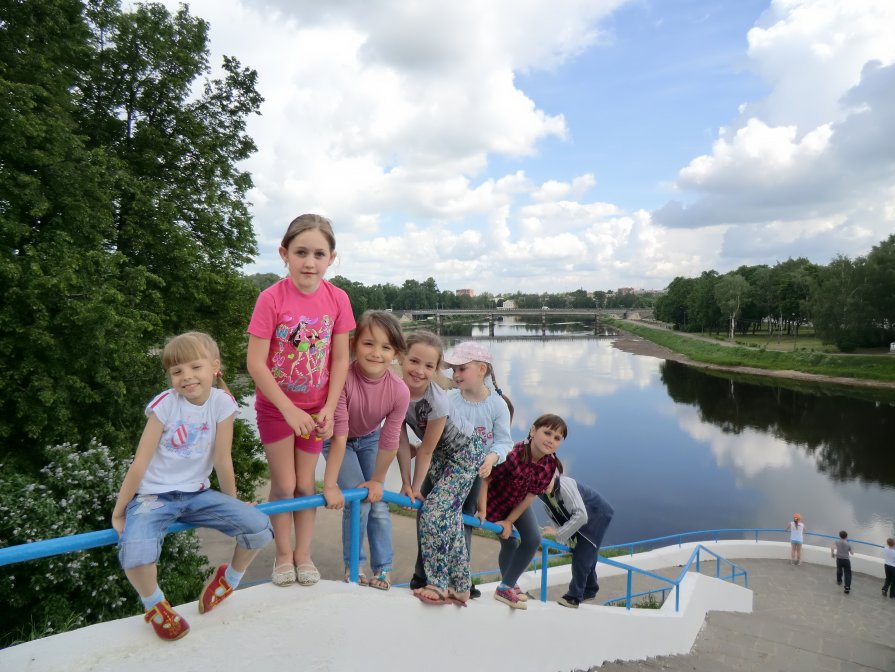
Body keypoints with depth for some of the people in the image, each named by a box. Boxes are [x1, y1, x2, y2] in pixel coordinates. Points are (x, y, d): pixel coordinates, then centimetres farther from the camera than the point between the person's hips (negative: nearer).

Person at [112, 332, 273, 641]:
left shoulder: (221, 402, -11)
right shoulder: (165, 404, -14)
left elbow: (222, 460, -3)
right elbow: (140, 464, -9)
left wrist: (233, 505, 3)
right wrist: (118, 513, -3)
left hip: (196, 493, 2)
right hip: (153, 495, -2)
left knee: (259, 526, -16)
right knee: (135, 553, -31)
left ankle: (229, 578, 17)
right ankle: (154, 606, 4)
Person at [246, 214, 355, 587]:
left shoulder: (337, 299, -12)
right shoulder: (271, 298, -21)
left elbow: (340, 358, -6)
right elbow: (255, 362, -19)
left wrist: (328, 409, -12)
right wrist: (289, 410, -20)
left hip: (315, 407, 2)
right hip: (275, 405, -2)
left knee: (306, 485, 12)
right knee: (284, 485, 6)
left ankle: (303, 555, 31)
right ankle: (283, 555, 29)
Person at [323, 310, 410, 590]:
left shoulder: (399, 391, -29)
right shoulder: (342, 379, -38)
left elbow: (389, 442, -18)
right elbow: (339, 436, -33)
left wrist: (377, 481, -9)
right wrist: (331, 483, -29)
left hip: (369, 439, 3)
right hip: (338, 440, -2)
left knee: (378, 502, 2)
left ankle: (383, 567, 21)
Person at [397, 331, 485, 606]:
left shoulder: (437, 401, -35)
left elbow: (426, 451, -24)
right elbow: (402, 442, -13)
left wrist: (415, 488, -14)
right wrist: (406, 484, -12)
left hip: (465, 452, -6)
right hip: (438, 451, 6)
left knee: (437, 513, -14)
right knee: (448, 517, 11)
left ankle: (439, 584, 4)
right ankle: (458, 587, 25)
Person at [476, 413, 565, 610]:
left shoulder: (550, 464, -22)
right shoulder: (513, 454, -40)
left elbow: (531, 496, -13)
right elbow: (485, 479, -30)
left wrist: (509, 521, -12)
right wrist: (482, 510, -29)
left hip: (519, 503, 6)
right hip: (495, 501, -5)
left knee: (533, 539, -1)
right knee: (510, 542, 2)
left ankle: (506, 586, 12)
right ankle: (507, 585, 28)